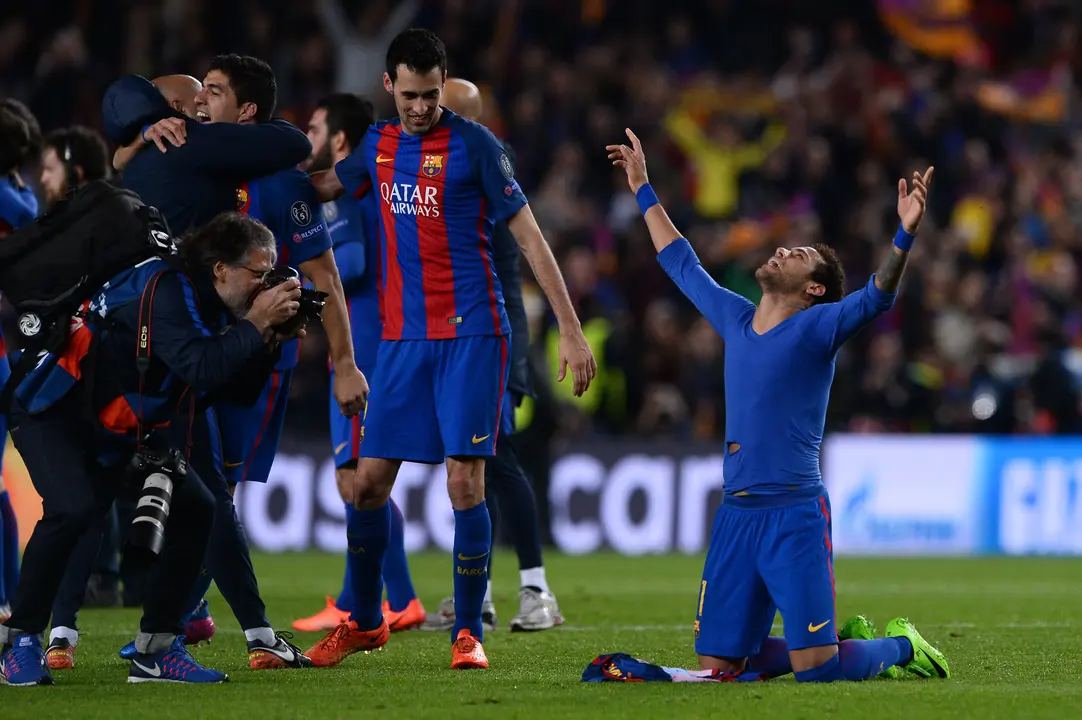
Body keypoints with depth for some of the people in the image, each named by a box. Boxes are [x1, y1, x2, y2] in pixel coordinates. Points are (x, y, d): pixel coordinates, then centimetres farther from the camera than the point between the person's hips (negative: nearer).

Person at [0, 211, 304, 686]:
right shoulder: (167, 292, -26)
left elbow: (238, 387, 5)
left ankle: (155, 650, 3)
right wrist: (256, 324, -30)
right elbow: (202, 370, -38)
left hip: (125, 427, 9)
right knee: (73, 509, -31)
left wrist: (270, 338, -10)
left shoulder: (209, 307, 1)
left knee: (194, 510, -2)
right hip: (55, 411, -9)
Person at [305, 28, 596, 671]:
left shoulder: (474, 145, -6)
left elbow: (528, 235, -5)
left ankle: (469, 632, 0)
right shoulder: (377, 146, 10)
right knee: (368, 482, 4)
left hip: (472, 333, -5)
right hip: (403, 337, 5)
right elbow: (324, 187, 30)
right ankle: (364, 622, 21)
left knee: (465, 482, -10)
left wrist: (571, 330, -9)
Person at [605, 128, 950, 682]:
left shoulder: (816, 328, -2)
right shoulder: (735, 319, 16)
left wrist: (905, 233, -34)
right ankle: (841, 639, 27)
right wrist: (644, 190, 36)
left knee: (815, 669, -13)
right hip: (735, 513, 7)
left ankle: (900, 646, 18)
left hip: (795, 516, -6)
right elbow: (680, 263, 29)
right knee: (718, 663, 7)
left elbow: (876, 296, -19)